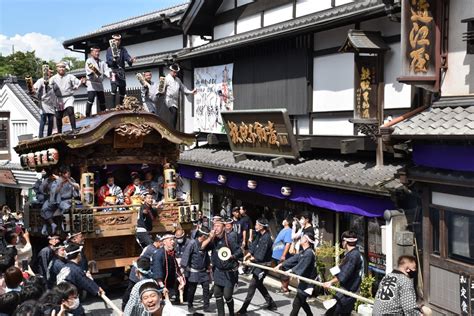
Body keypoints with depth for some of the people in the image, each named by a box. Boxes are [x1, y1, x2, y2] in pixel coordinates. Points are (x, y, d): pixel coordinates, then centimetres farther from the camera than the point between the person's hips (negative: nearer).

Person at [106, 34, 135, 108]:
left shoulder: (123, 49, 17)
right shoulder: (109, 49, 8)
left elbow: (126, 56, -1)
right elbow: (108, 58, -8)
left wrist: (131, 59, -24)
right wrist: (113, 59, -31)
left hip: (121, 71, 4)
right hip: (113, 70, -4)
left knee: (122, 89, 3)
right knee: (114, 87, -18)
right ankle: (113, 106, -21)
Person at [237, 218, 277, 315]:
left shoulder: (266, 238, -22)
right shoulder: (259, 235, 7)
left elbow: (260, 256, -24)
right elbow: (253, 246, 4)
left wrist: (250, 259, -13)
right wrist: (248, 255, -12)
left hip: (263, 264, -9)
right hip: (258, 263, 10)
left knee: (252, 285, -6)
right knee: (259, 284, 18)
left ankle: (244, 308, -1)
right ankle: (271, 304, 29)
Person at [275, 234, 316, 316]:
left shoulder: (309, 253, -20)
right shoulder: (303, 252, 11)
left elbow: (302, 264, -32)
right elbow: (293, 259, 8)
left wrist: (291, 271, -42)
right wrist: (281, 265, 1)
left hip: (307, 282, -10)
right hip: (304, 280, 10)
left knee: (296, 303, -7)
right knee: (302, 301, 21)